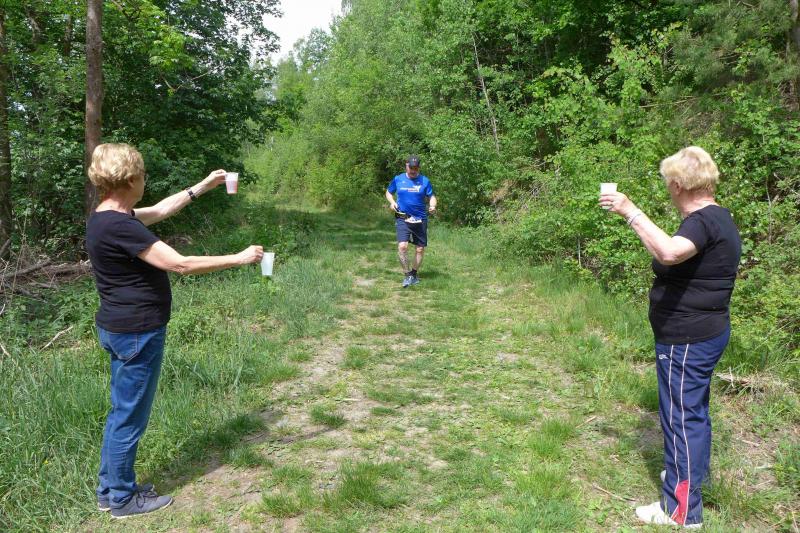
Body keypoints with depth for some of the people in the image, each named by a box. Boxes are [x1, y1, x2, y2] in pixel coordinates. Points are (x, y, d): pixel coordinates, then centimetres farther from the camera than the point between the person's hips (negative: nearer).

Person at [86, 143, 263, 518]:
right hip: (137, 332, -10)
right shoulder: (119, 227, -24)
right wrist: (238, 259, -18)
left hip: (119, 329, 10)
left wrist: (203, 186, 22)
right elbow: (180, 265, -26)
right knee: (130, 416, 4)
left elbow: (161, 210, 21)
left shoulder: (107, 218, 7)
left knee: (122, 412, 20)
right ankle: (123, 499, 20)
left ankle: (109, 489, 33)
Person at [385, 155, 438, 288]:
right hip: (402, 218, -1)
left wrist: (432, 205, -17)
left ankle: (414, 274, 28)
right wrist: (392, 202, -3)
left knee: (420, 249, 7)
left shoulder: (425, 181, 2)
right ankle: (407, 275, -3)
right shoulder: (398, 179, 4)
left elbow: (431, 197, 5)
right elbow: (388, 192, 17)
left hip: (420, 219, 1)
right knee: (402, 246, -18)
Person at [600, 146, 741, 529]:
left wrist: (630, 211, -37)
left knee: (680, 415, -2)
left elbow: (669, 252, -43)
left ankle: (681, 510, 8)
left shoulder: (703, 221, -22)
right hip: (707, 330, 11)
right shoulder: (718, 217, 12)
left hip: (686, 339, -11)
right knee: (694, 408, 25)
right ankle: (693, 472, 44)